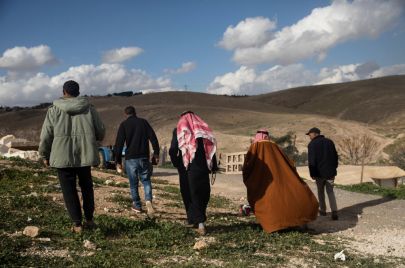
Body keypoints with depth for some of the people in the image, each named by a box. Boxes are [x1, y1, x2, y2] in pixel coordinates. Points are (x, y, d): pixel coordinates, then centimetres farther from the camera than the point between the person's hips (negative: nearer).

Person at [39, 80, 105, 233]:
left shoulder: (54, 110, -2)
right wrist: (92, 139, 30)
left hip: (63, 157, -2)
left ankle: (77, 224, 6)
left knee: (69, 190, 6)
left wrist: (44, 155, 13)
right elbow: (101, 132, 7)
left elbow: (46, 135, 0)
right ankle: (89, 219, 25)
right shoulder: (89, 109, 3)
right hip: (85, 155, 2)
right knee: (86, 187, 18)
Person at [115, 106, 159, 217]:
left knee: (133, 183, 11)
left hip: (130, 158, -1)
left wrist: (118, 161, 0)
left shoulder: (124, 124, 1)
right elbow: (153, 138, 0)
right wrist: (156, 154, 3)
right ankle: (148, 201, -12)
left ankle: (137, 205, 19)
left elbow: (119, 144, -4)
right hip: (144, 157, 2)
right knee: (146, 180, 10)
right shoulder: (144, 122, 7)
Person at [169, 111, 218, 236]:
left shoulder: (178, 130, 2)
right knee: (203, 194, 14)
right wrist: (214, 167, 4)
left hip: (187, 168, -1)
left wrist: (177, 164, 9)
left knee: (190, 194, 7)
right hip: (202, 168, 2)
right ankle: (197, 219, 19)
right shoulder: (204, 129, 7)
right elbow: (211, 148, 0)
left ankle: (199, 221, 3)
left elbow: (172, 151, -7)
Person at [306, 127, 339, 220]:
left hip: (319, 172, -4)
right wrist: (334, 169, 18)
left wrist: (312, 174, -7)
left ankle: (323, 210, 23)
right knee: (330, 192, 8)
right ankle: (334, 212, -7)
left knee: (321, 192, 14)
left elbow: (311, 161, -13)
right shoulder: (329, 142, 9)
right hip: (330, 172, 4)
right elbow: (335, 157, 13)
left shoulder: (312, 144, -9)